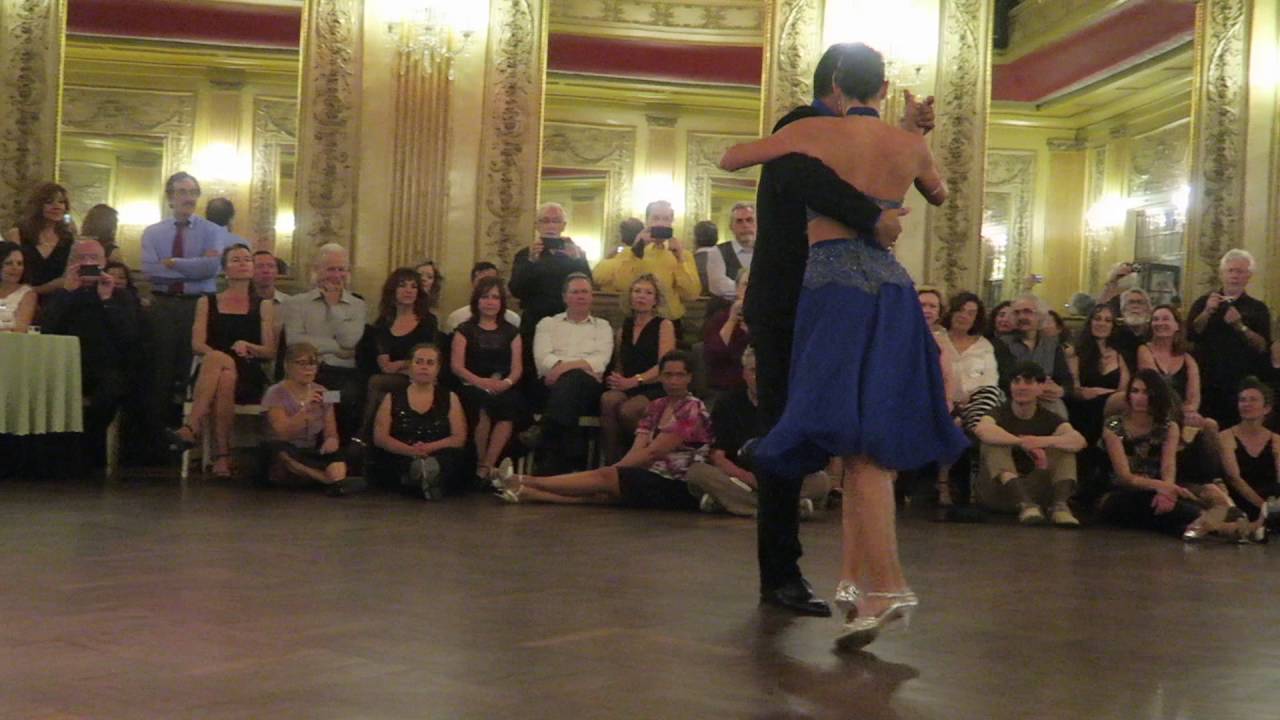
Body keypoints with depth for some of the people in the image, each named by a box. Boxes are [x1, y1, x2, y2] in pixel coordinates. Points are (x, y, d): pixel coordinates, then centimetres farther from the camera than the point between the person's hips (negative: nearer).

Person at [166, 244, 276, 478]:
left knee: (226, 379, -36)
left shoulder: (264, 306, 17)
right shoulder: (207, 302, 19)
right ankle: (222, 455, -41)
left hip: (248, 378, -1)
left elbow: (270, 351, 8)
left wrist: (247, 346, -13)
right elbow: (197, 344, 5)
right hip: (209, 375, 1)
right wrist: (222, 358, -15)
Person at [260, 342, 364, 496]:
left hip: (313, 455, 4)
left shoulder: (321, 393, 9)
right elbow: (283, 434, -16)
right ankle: (335, 480, -40)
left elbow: (331, 432, 4)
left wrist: (332, 440, -21)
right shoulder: (276, 394, -5)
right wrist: (306, 410, -30)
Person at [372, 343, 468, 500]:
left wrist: (429, 448, -14)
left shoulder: (449, 399, 19)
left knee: (456, 456, -34)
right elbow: (379, 437, 5)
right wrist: (410, 450, -14)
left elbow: (459, 438, 6)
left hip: (440, 458, 0)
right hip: (401, 460, 0)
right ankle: (429, 479, -60)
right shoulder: (392, 398, 18)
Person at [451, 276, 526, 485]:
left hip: (503, 389, 1)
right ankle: (483, 466, -22)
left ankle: (485, 468, -31)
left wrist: (506, 383, -15)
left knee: (509, 405, -34)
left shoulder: (511, 332, 19)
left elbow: (517, 367, 9)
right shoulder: (465, 330, 14)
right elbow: (457, 366, 2)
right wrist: (480, 381, -16)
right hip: (472, 387, -1)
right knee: (484, 403, -36)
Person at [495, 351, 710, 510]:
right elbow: (637, 449, 3)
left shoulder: (692, 409, -9)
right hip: (656, 478, 6)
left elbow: (652, 452, -13)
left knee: (605, 478, -18)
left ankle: (525, 482, -19)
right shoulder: (657, 407, 15)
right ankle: (525, 492, -28)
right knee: (603, 493, -15)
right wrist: (615, 468, -15)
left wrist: (613, 468, -13)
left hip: (680, 487, -6)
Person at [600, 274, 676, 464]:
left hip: (654, 390, -4)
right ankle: (610, 461, -27)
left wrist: (633, 381, -18)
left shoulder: (664, 325, 6)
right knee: (607, 400, -33)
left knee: (627, 410, -36)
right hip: (627, 389, 4)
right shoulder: (624, 329, 21)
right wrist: (616, 380, -4)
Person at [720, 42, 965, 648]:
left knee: (856, 439, -12)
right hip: (890, 289, 4)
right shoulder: (910, 145, 10)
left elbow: (728, 160, 14)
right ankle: (853, 576, 12)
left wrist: (773, 147, 34)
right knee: (871, 436, 9)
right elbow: (939, 195, 32)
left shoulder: (812, 131, 1)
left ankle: (888, 586, -22)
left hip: (834, 287, -4)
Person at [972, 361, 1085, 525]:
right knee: (994, 442, -25)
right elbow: (981, 430, -30)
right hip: (997, 492, -2)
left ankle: (1060, 504, -33)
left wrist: (1042, 441, -34)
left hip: (1036, 491, 2)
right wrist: (1023, 442, -33)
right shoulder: (1001, 413, -3)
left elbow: (1079, 441, -18)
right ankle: (1024, 505, -43)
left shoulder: (1048, 418, 4)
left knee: (1064, 446, -11)